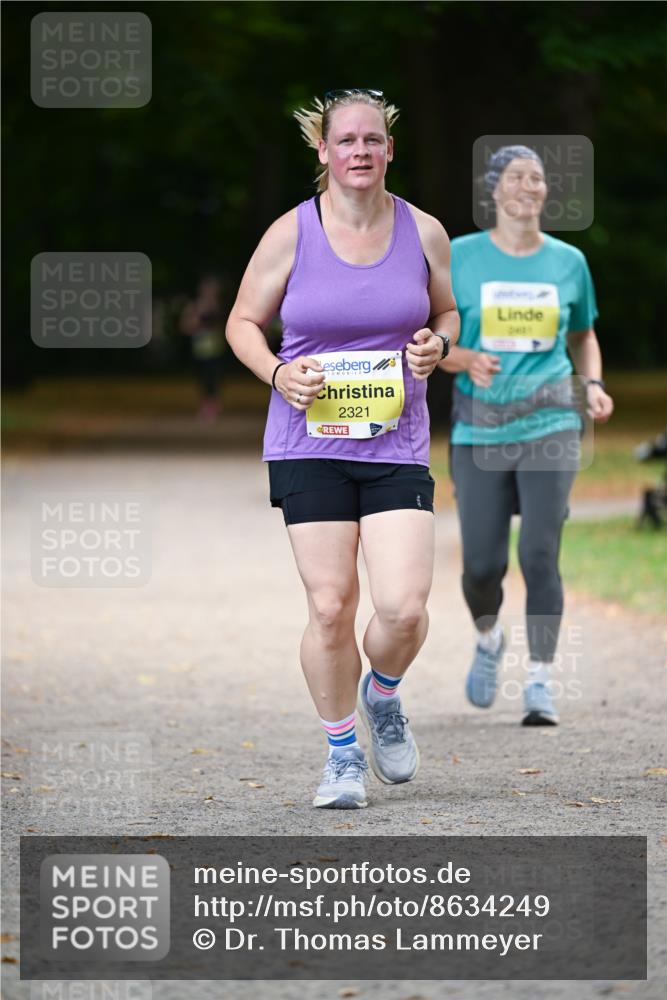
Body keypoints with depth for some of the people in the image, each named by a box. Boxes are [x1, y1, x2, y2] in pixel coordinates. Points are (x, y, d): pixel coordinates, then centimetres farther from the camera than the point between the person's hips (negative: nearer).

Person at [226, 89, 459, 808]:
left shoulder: (424, 232, 3)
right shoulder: (291, 234, -2)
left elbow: (446, 312, 19)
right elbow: (243, 322, 8)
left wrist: (437, 345, -4)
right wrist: (277, 374, -10)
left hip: (396, 445, 1)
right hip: (309, 444, -1)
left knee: (403, 607, -11)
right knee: (330, 607, -3)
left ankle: (382, 695, 23)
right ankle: (343, 753, 17)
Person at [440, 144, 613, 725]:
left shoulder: (568, 262, 6)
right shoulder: (460, 257, 0)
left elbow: (583, 335, 21)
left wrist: (593, 384, 3)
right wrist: (464, 360, -17)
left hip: (549, 424, 0)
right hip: (479, 428, 0)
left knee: (540, 554, -11)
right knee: (482, 562, -1)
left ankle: (541, 684, -5)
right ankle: (489, 640, 32)